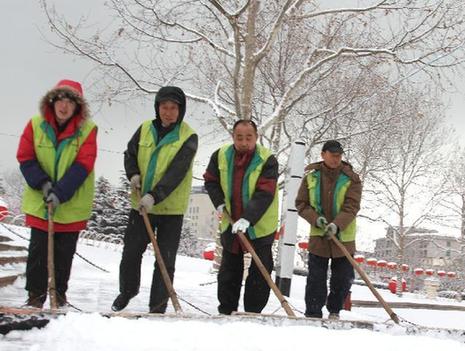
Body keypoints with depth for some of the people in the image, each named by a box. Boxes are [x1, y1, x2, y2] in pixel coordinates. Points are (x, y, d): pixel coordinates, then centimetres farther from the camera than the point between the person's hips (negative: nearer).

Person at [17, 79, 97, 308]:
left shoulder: (87, 129, -11)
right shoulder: (36, 125, -5)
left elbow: (83, 165, -16)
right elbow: (25, 158, -3)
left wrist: (61, 192, -24)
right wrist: (42, 183, -17)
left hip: (73, 204, -1)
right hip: (39, 202, 1)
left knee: (65, 252, 9)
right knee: (38, 249, 3)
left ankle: (59, 293, 26)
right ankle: (35, 295, 16)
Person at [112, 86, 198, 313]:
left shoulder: (188, 137, -11)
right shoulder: (145, 129, 2)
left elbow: (177, 172, -20)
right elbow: (130, 154, 13)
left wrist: (154, 196, -29)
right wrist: (133, 175, -8)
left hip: (171, 208, -4)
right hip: (141, 204, 4)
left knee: (165, 260, 2)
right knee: (131, 252, 13)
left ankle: (158, 306, 14)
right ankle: (127, 290, 37)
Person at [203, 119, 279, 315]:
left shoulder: (267, 160, -17)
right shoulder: (220, 156, -5)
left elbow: (264, 194, -26)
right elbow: (211, 181, 10)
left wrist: (248, 218, -36)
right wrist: (219, 202, -6)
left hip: (260, 225, -4)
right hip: (230, 223, 4)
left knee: (260, 272, 1)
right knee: (229, 270, 13)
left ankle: (253, 312, 11)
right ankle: (226, 310, 25)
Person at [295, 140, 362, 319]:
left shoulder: (351, 179, -4)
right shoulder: (311, 176, 0)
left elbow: (351, 207, -13)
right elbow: (301, 203, 4)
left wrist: (337, 224, -29)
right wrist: (315, 218, -14)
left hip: (344, 237, 0)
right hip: (318, 236, 0)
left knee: (344, 278, 7)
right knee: (316, 278, 1)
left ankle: (334, 311, 27)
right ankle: (313, 314, 9)